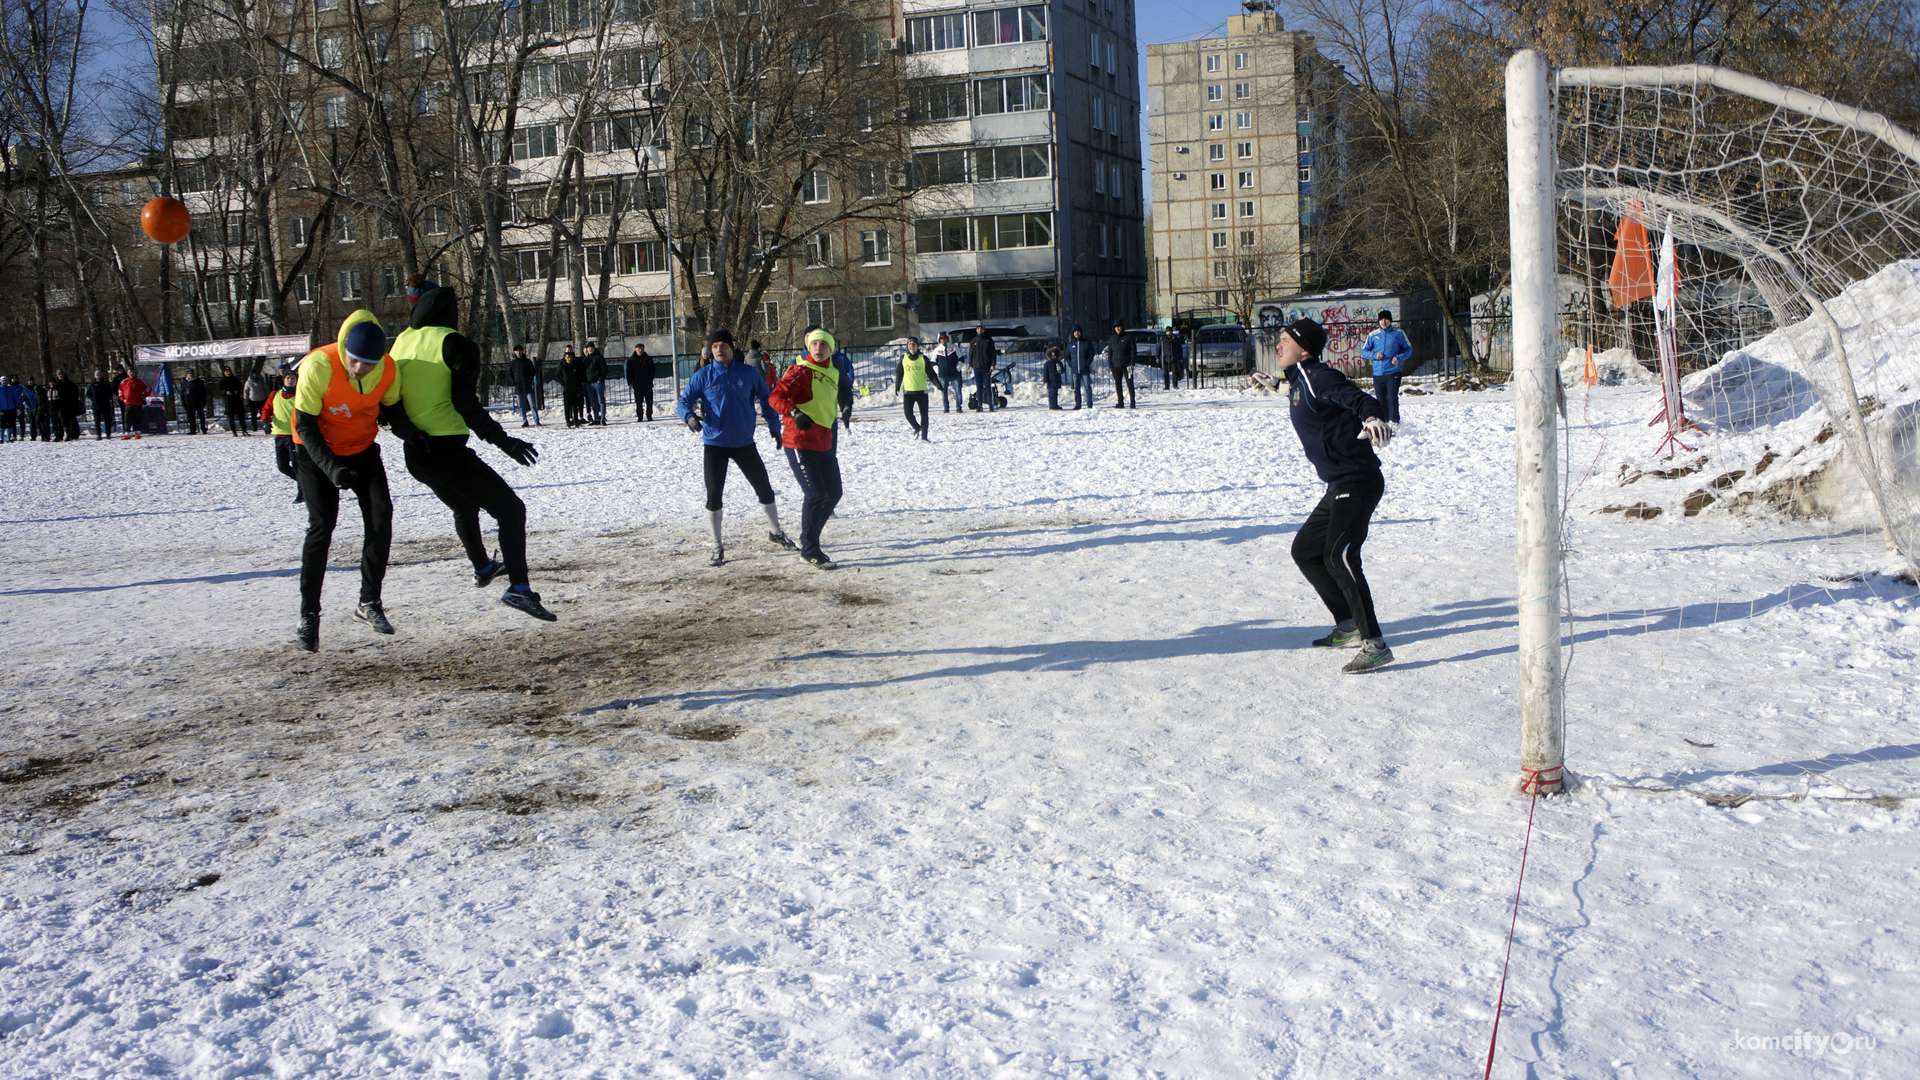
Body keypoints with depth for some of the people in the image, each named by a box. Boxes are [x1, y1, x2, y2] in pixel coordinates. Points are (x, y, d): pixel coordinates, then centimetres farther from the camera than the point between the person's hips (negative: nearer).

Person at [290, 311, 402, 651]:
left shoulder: (388, 369, -18)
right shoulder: (317, 367, -30)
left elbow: (391, 407, 4)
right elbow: (305, 426, -23)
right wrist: (331, 468, -34)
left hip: (362, 448, 4)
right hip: (316, 451, -4)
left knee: (380, 514, -10)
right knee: (321, 525, -12)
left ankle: (370, 602, 4)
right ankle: (309, 616, -3)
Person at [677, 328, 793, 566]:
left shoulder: (749, 373, -1)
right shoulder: (703, 376, -3)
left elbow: (766, 399, 9)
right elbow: (685, 400, -2)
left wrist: (774, 426, 6)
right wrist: (689, 416, -23)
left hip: (744, 443, 1)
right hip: (715, 444, -1)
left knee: (764, 489, 8)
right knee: (714, 495, -2)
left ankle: (776, 531, 32)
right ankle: (717, 547, 11)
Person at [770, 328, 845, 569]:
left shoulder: (833, 373, 13)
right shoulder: (801, 371, -11)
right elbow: (775, 396, -20)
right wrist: (794, 412, -34)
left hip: (824, 442, 8)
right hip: (801, 441, -8)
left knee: (834, 493, 13)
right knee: (816, 493, -13)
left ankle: (809, 539, 29)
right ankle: (810, 551, -2)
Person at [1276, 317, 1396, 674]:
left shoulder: (1317, 378, -12)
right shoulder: (1298, 384, 17)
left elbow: (1354, 397, -30)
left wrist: (1372, 416, -49)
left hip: (1357, 482, -11)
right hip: (1339, 488, 11)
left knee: (1338, 557, -24)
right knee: (1304, 550, 19)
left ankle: (1375, 645, -22)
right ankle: (1349, 626, 28)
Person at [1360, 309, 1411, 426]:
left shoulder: (1398, 333, 3)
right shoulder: (1373, 335, 8)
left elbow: (1408, 349, 10)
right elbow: (1364, 351, 13)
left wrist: (1399, 358, -9)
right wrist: (1374, 355, -8)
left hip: (1393, 372, -3)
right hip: (1377, 373, 3)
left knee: (1392, 398, -15)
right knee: (1381, 400, 7)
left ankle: (1394, 421, -10)